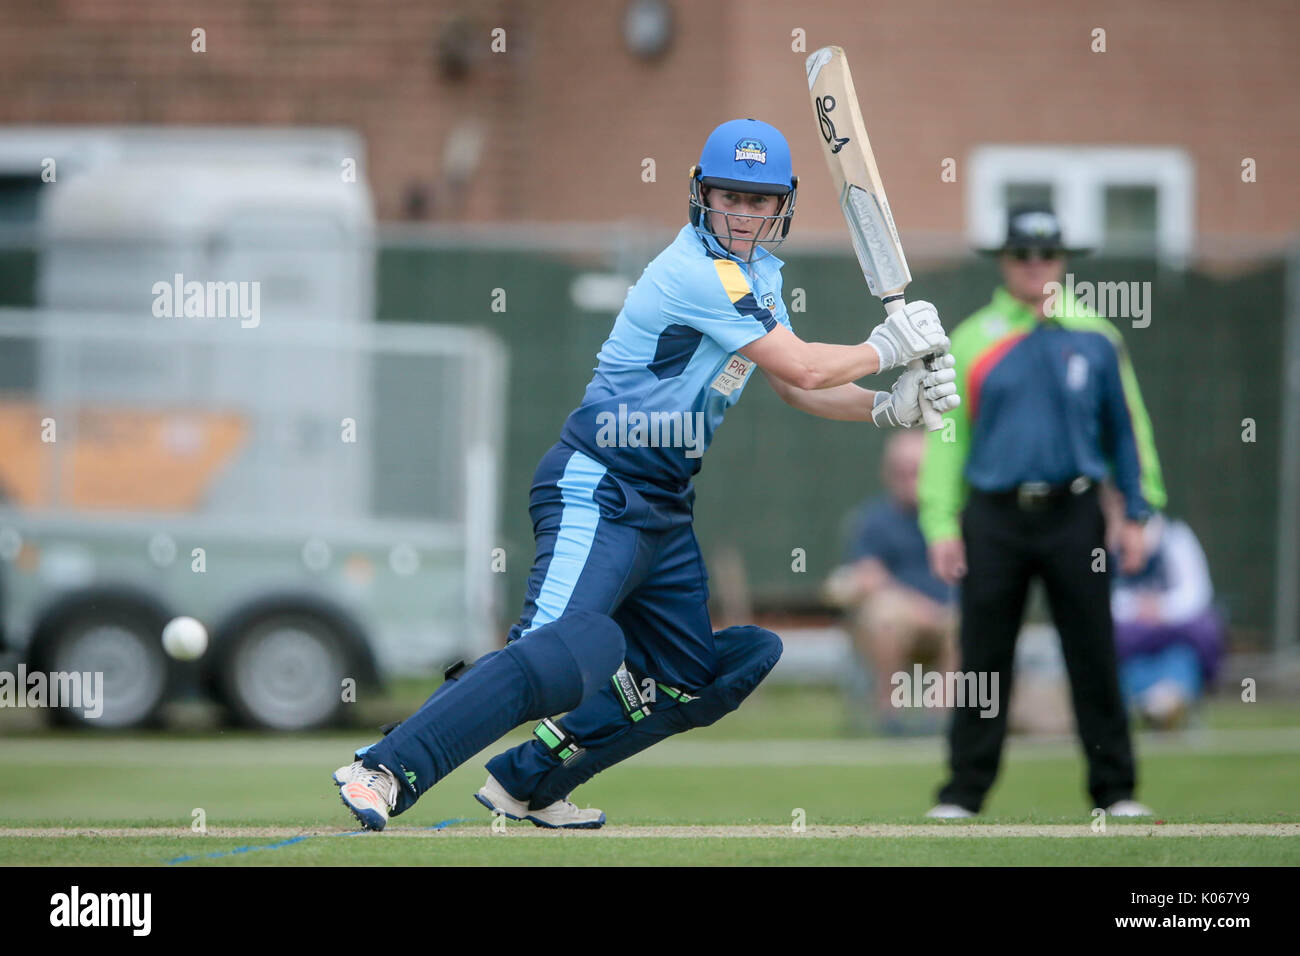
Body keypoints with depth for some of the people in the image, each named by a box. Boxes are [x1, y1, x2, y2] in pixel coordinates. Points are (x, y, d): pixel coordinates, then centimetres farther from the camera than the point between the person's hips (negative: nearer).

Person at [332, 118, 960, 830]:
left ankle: (525, 784, 19)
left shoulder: (755, 270, 14)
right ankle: (383, 773, -34)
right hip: (596, 491, -10)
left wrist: (888, 407, 4)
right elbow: (803, 368, -18)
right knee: (571, 650, -31)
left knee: (691, 683, 14)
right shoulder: (698, 272, -17)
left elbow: (794, 388, 18)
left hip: (664, 506, 10)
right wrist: (887, 348, -3)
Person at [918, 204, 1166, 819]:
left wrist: (1137, 513, 5)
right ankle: (963, 795, 7)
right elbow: (946, 437, 6)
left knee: (1093, 656, 0)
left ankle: (1115, 791, 8)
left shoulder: (1094, 338, 7)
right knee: (983, 659, 1)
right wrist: (941, 524, -1)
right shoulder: (971, 342, 6)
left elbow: (1127, 428, 11)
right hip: (994, 518, 0)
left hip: (1073, 515, 0)